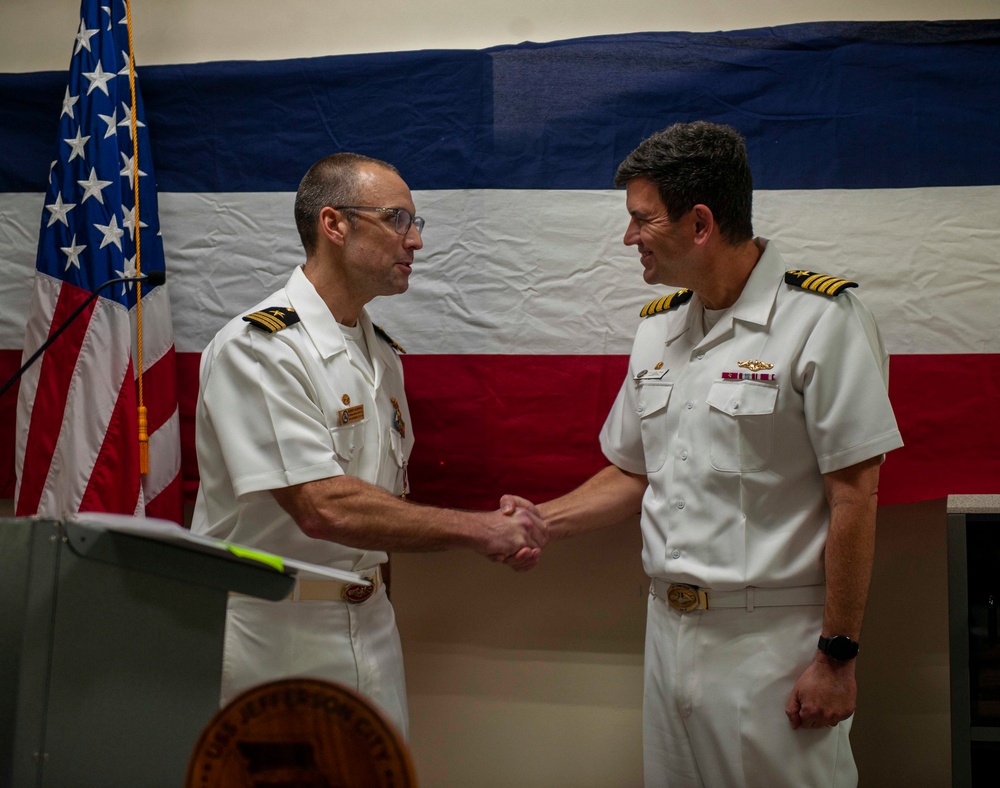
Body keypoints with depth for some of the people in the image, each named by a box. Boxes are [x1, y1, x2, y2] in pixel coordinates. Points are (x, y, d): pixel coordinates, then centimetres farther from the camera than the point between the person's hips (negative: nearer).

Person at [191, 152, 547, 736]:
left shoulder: (382, 353, 9)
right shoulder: (258, 348, -17)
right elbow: (324, 509, -27)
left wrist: (496, 535, -6)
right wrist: (476, 528, -20)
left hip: (370, 623, 7)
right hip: (274, 636, -7)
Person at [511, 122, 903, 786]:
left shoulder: (822, 320, -12)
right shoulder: (658, 327, 10)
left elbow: (855, 496, -14)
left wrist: (837, 655, -14)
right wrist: (539, 521, 5)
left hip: (774, 641, -6)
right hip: (669, 630, 7)